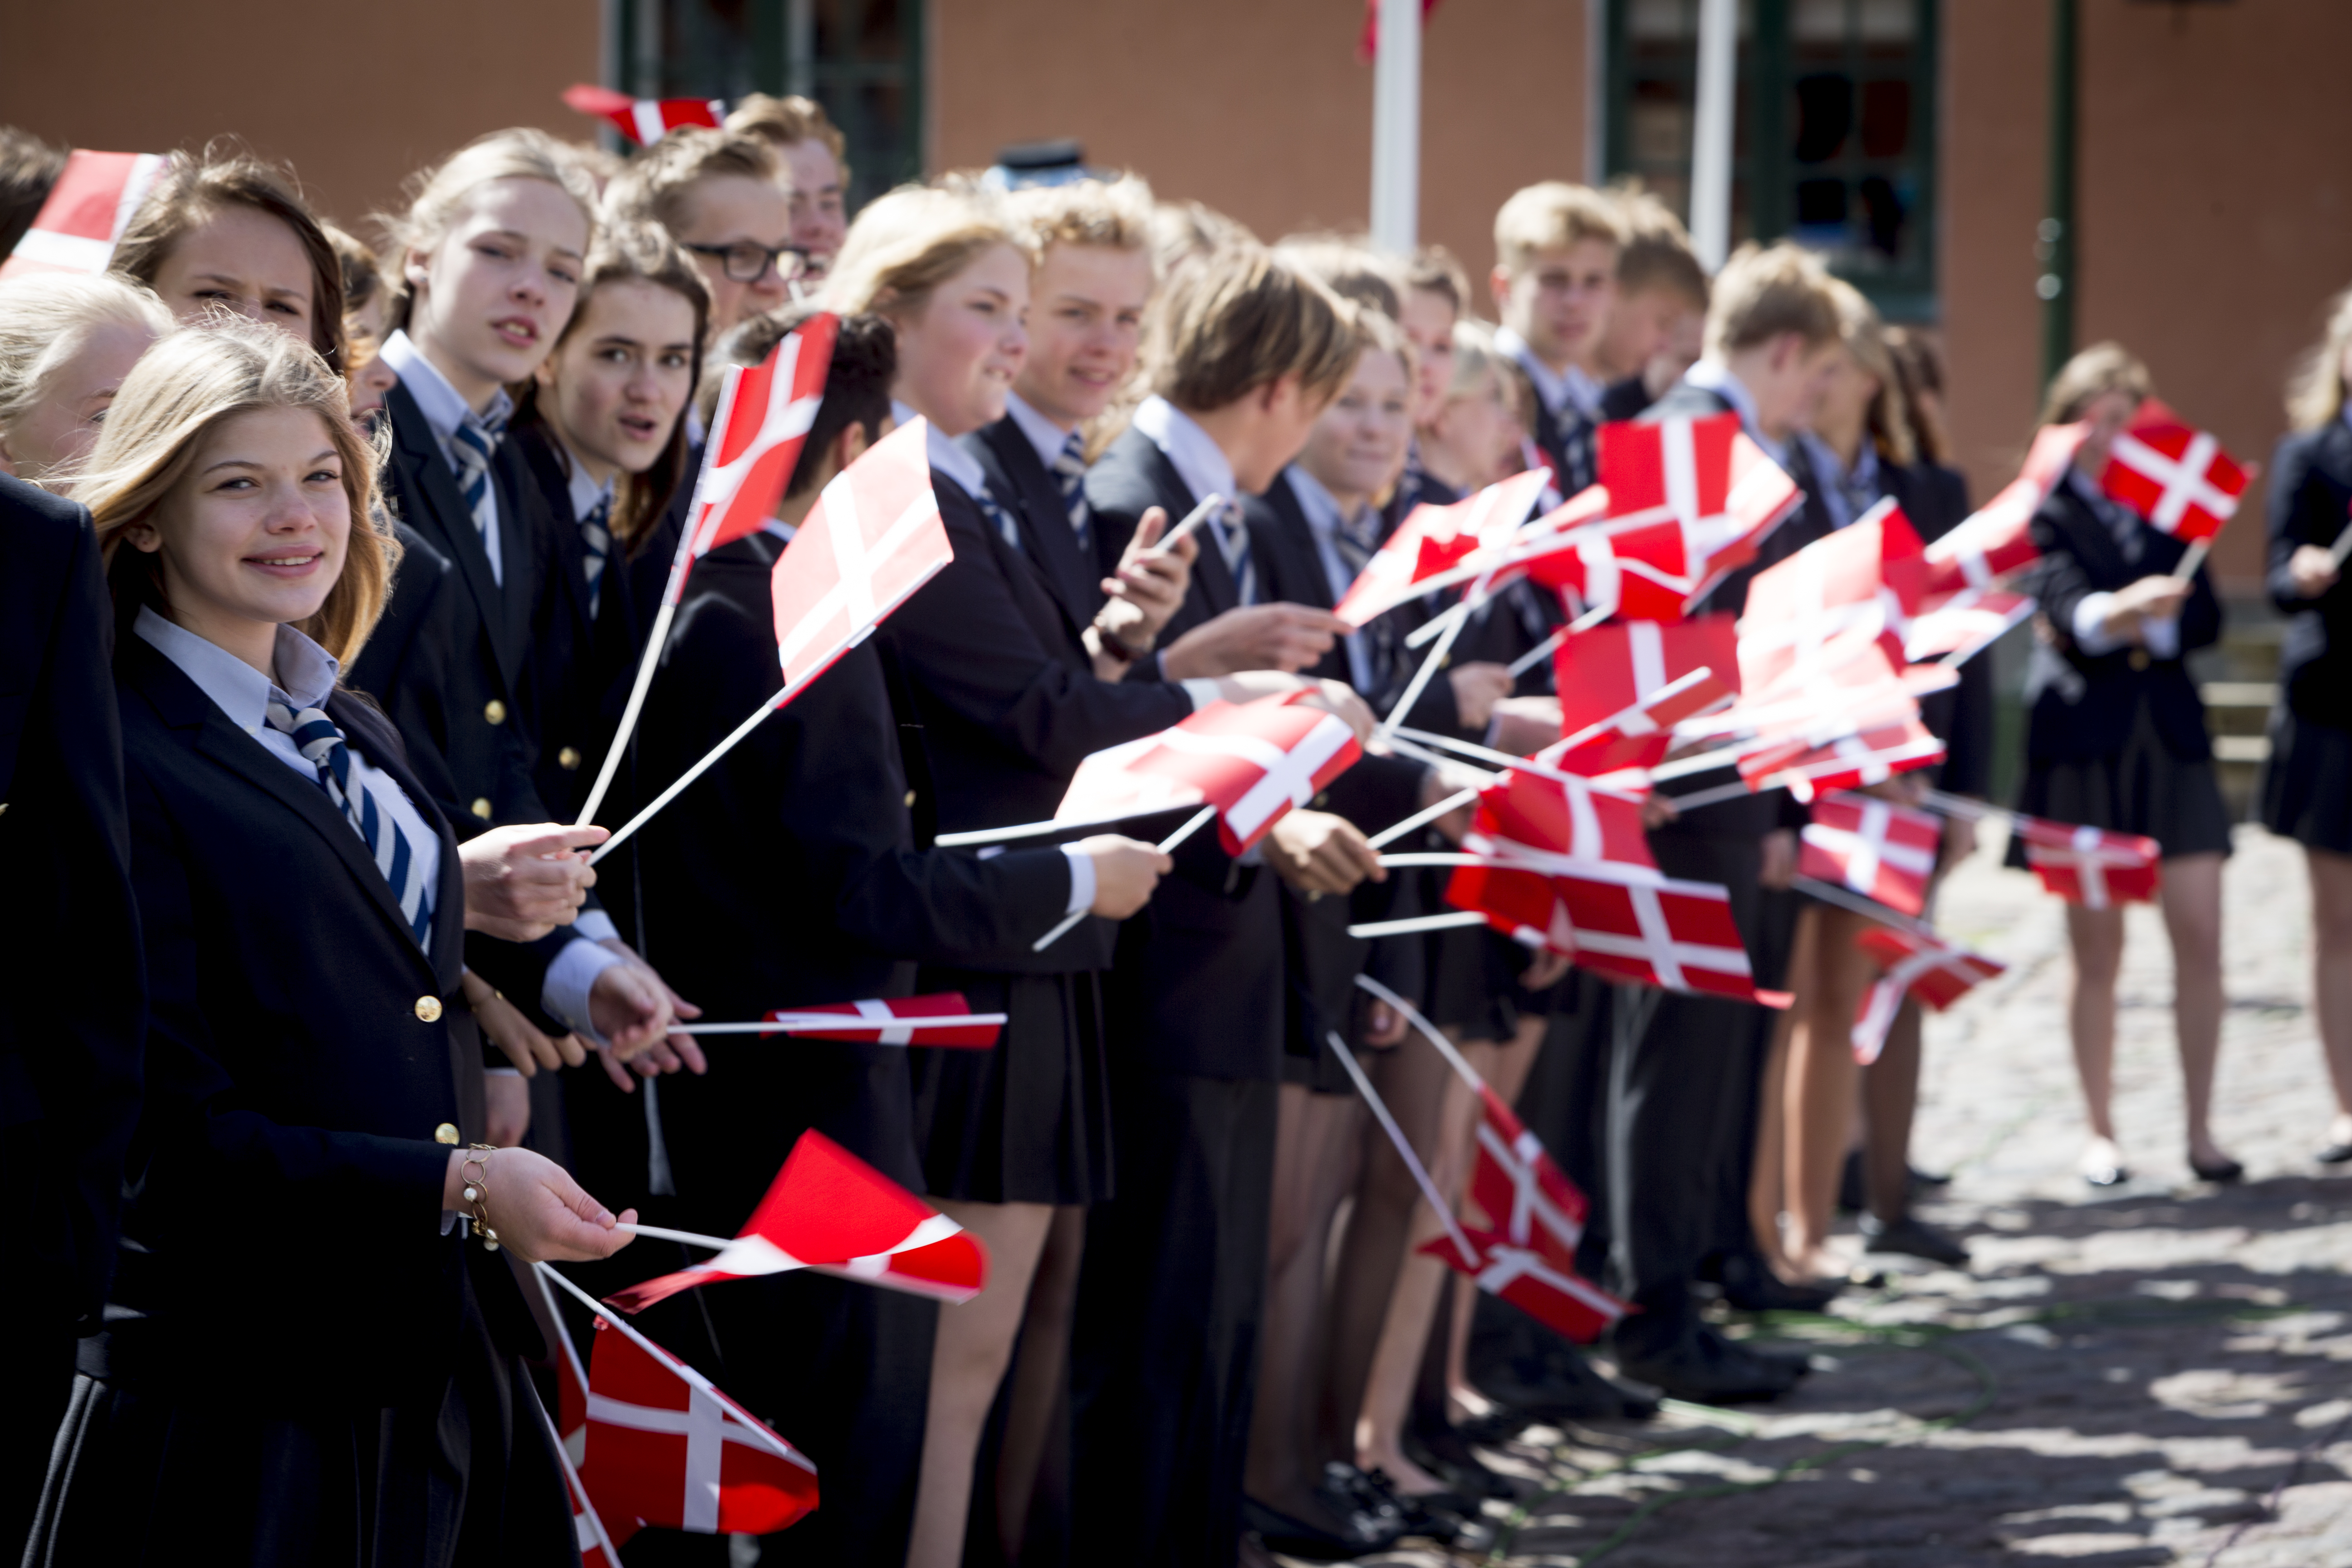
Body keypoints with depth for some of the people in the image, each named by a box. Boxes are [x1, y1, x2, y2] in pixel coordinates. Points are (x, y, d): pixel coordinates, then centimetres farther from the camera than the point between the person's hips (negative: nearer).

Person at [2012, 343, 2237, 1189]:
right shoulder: (2044, 509, -1)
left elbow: (2207, 615, 7)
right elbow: (2065, 604, -17)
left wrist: (2149, 626, -12)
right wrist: (2118, 610, -37)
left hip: (2170, 733, 4)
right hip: (2085, 737, -4)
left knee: (2200, 938, -2)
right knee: (2096, 951, 0)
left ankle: (2201, 1131, 6)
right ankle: (2100, 1135, 9)